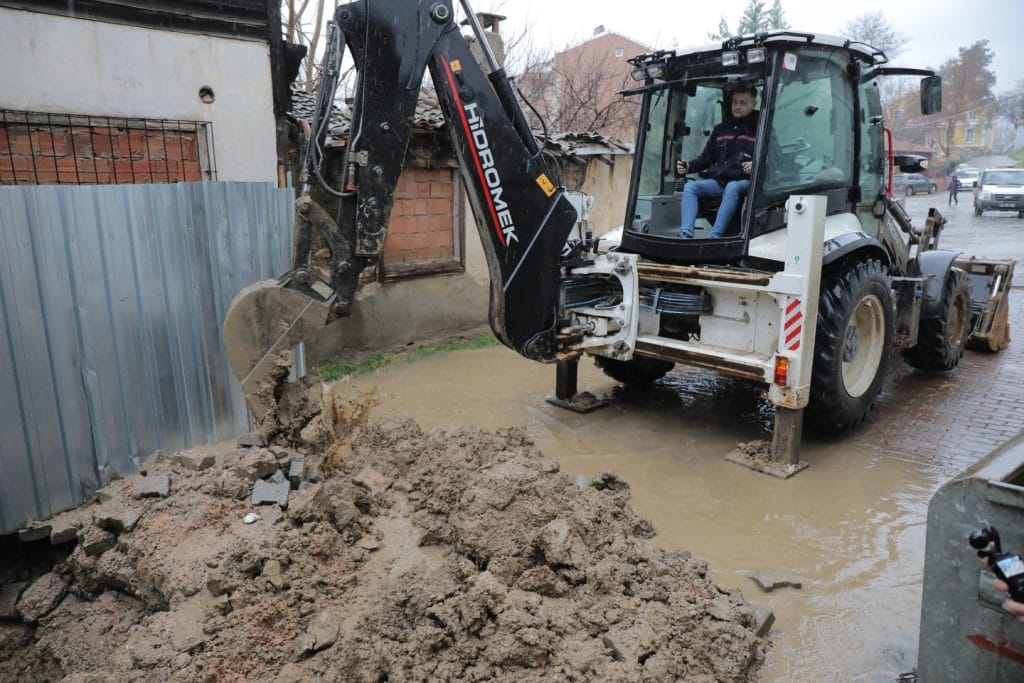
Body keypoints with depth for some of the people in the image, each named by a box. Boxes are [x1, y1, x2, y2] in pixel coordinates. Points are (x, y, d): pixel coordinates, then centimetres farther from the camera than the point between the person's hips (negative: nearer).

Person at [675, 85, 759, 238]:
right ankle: (686, 234, -38)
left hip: (743, 182, -5)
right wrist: (688, 166, 4)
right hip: (717, 181, 5)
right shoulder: (721, 129, 23)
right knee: (690, 186, -22)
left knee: (732, 188, -39)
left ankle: (715, 236, -48)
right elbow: (705, 158, 24)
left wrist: (756, 165, -18)